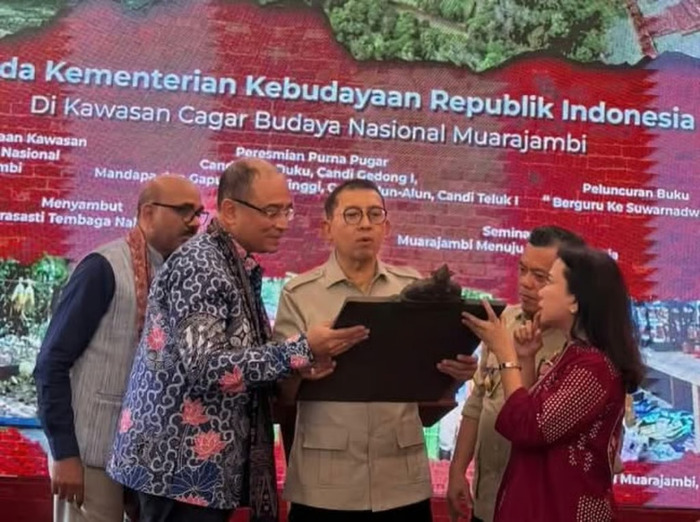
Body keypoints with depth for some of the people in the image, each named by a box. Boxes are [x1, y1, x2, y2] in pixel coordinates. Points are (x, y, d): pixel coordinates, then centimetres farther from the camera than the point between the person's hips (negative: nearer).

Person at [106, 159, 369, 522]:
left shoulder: (240, 269, 11)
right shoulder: (199, 265, -16)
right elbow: (206, 367, -25)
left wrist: (298, 361, 3)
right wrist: (303, 349, -24)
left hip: (205, 463, 9)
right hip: (181, 464, -9)